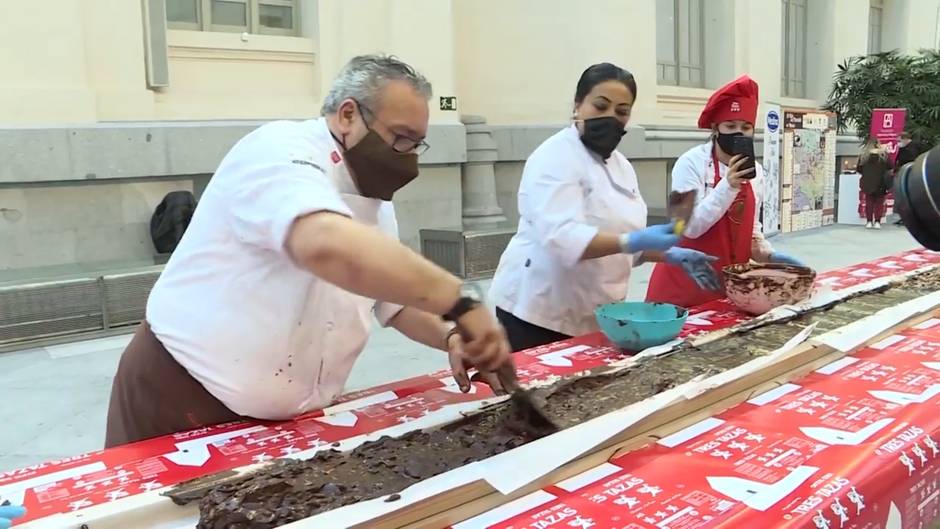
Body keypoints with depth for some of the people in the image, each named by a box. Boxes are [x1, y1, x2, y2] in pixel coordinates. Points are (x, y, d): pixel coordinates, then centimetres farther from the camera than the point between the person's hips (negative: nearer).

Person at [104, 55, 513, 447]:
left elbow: (398, 303, 13)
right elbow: (327, 245, -42)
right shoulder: (282, 151, -21)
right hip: (184, 403, -7)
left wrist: (451, 336, -7)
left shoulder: (374, 201, 6)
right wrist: (460, 302, -40)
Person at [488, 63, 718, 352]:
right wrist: (634, 241, -38)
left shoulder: (621, 165, 12)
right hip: (542, 313, -8)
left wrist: (670, 254, 5)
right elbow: (562, 236, -28)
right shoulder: (556, 157, -14)